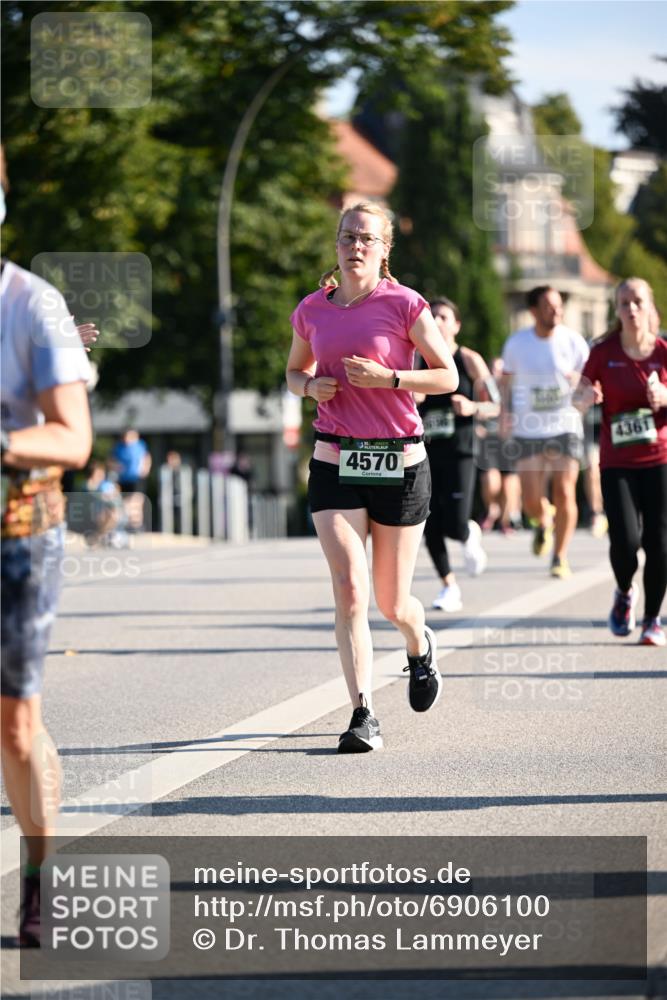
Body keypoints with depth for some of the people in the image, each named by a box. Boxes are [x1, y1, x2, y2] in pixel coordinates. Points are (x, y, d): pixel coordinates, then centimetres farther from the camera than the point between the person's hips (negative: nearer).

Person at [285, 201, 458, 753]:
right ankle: (363, 715, -11)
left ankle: (420, 646, 45)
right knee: (349, 587, -14)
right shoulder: (312, 310, 6)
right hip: (334, 464, 2)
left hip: (399, 463, -2)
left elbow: (449, 376, -2)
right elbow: (295, 371, 21)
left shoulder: (404, 304, -5)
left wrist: (388, 378, -16)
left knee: (392, 603, 8)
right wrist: (311, 386, -2)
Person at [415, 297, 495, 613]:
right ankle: (449, 587, 15)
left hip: (459, 453, -3)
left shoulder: (469, 361, 0)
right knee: (431, 528, -1)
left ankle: (470, 536, 26)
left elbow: (494, 406, 3)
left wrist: (473, 407, -18)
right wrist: (408, 400, -10)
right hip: (425, 453, 3)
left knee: (455, 525, -12)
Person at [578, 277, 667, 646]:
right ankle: (624, 594, 21)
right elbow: (582, 395, 6)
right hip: (616, 462, 0)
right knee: (625, 541, -13)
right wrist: (588, 395, -17)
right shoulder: (604, 352, -2)